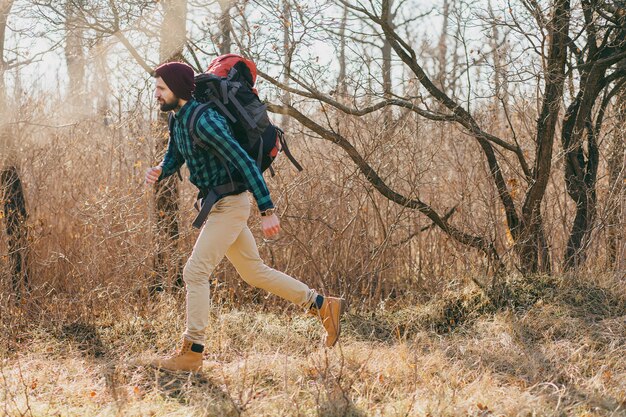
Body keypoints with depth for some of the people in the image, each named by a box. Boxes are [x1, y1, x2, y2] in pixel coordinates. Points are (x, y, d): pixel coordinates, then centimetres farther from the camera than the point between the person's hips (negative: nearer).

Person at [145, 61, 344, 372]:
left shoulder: (204, 121, -24)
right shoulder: (179, 120, 7)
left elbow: (245, 163, -26)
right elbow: (173, 159, 17)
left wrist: (267, 211, -28)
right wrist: (158, 172, -9)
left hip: (230, 206, -10)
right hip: (218, 205, 10)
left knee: (195, 272, -10)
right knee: (254, 271, 16)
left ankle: (191, 353, -2)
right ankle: (323, 306, 24)